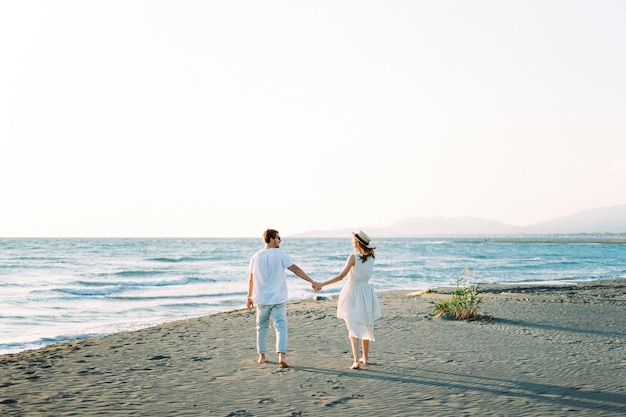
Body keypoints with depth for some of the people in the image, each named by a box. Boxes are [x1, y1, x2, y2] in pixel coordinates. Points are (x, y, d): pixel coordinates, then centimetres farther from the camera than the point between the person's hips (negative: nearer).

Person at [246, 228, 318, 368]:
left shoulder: (256, 257, 4)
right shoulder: (280, 254, -6)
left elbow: (251, 279, 8)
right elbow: (295, 269, -12)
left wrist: (250, 297, 17)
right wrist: (311, 281, -13)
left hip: (261, 299, 3)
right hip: (278, 299, -3)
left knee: (262, 327, 15)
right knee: (281, 327, -3)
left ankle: (261, 356, 21)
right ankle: (281, 355, -18)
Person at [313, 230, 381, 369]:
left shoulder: (353, 257, -12)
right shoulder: (371, 258, 2)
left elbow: (341, 276, -16)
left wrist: (322, 284, -10)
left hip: (353, 293, -5)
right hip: (366, 292, 5)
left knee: (353, 327, -3)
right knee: (366, 326, 18)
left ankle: (356, 360, -13)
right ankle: (365, 358, 29)